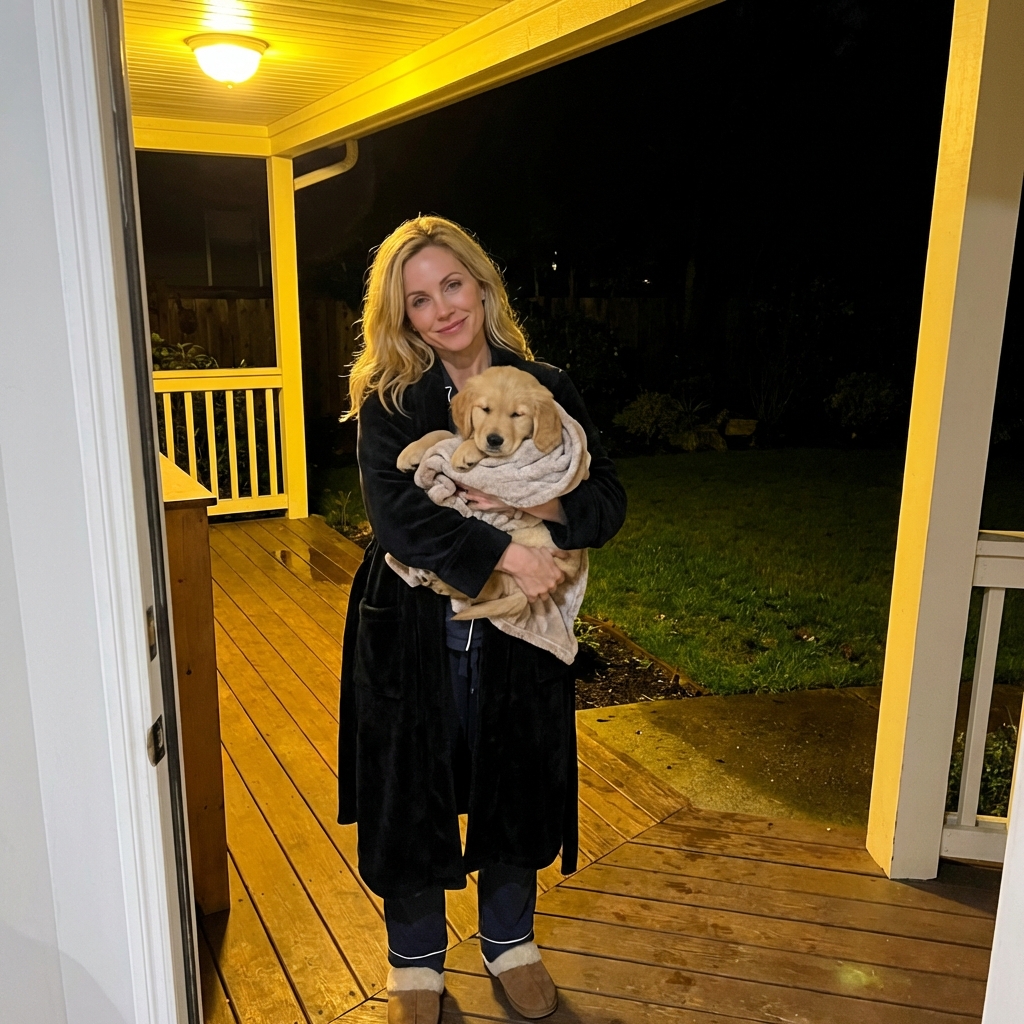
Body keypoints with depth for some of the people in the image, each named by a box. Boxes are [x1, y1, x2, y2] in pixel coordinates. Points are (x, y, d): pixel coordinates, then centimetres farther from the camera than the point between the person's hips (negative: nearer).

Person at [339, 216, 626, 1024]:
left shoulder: (545, 389, -1)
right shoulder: (388, 398, -7)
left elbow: (608, 503, -5)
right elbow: (396, 513, -20)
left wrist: (534, 503, -23)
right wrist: (505, 553, -28)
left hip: (517, 632, 2)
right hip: (414, 632, -1)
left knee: (514, 788, 17)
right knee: (411, 796, 12)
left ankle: (510, 942, 44)